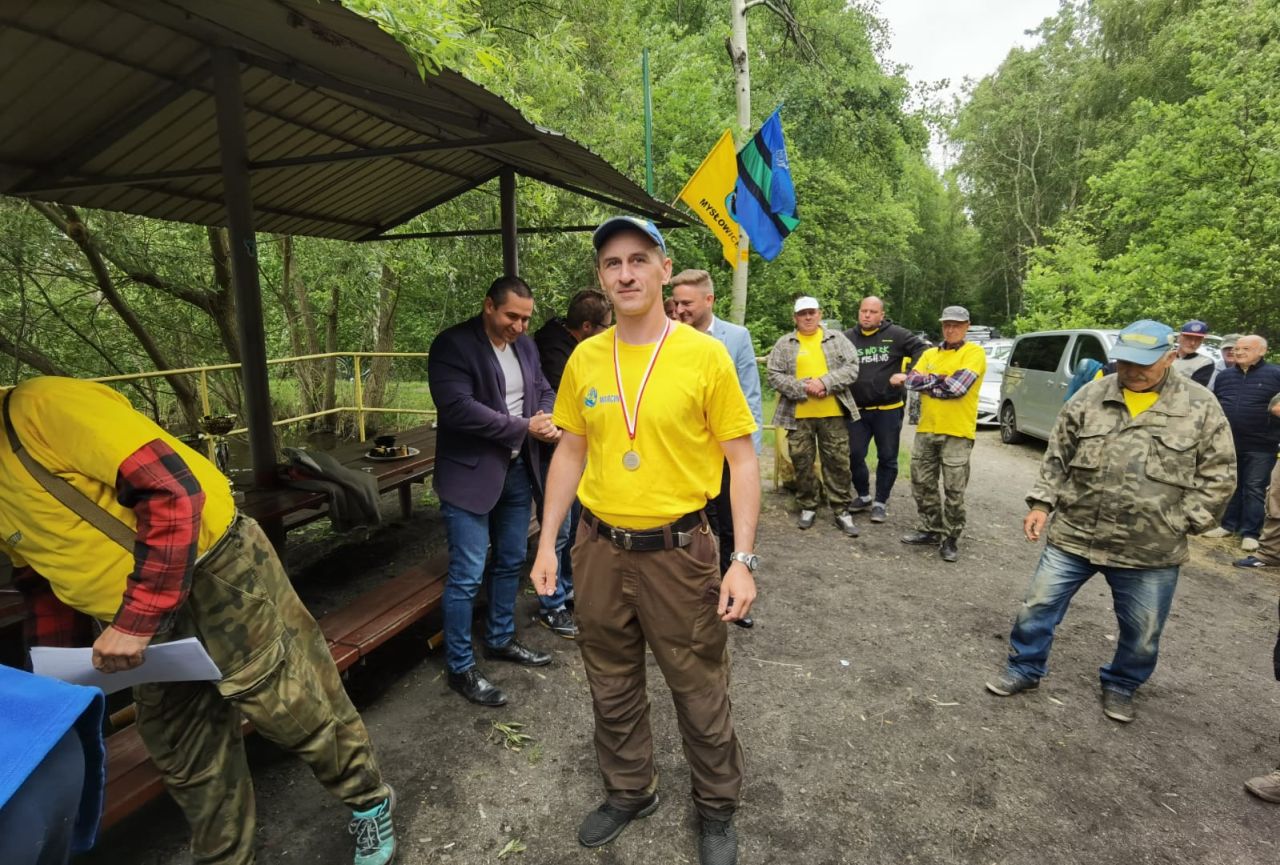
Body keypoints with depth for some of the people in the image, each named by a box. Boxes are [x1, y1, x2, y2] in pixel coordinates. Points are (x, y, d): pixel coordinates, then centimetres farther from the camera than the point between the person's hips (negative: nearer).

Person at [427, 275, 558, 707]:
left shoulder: (525, 345, 9)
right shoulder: (452, 345, -14)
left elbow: (544, 391, 15)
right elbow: (459, 408, -24)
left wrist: (549, 422, -8)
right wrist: (524, 427, -19)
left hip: (518, 469, 8)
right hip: (471, 473, -7)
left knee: (511, 562, 18)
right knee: (467, 575, -2)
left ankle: (500, 639, 37)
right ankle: (460, 667, 15)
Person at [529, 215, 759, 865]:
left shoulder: (704, 354, -9)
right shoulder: (584, 359, 2)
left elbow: (742, 460, -7)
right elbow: (570, 452, 9)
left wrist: (742, 560, -12)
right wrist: (548, 541, 6)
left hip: (677, 550, -3)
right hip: (599, 548, 4)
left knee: (700, 693, 12)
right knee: (612, 689, 20)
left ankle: (717, 808, 40)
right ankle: (629, 792, 46)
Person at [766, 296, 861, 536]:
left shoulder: (837, 339, 7)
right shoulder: (784, 343, 5)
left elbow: (851, 368, -2)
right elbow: (774, 376, -3)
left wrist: (825, 382, -16)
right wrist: (803, 387, -15)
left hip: (833, 413, 0)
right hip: (798, 415, 0)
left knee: (838, 462, 5)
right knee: (802, 462, 8)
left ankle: (841, 510, 17)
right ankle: (808, 507, 25)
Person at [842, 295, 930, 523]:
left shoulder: (896, 334, -4)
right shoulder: (848, 338, 3)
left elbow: (923, 350, -4)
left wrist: (908, 374, -15)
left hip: (888, 409, -2)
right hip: (857, 410, 2)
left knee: (887, 458, 7)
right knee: (855, 455, 7)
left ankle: (880, 502, 21)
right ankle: (863, 496, 28)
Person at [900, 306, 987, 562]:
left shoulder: (974, 352, -4)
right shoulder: (930, 354, 13)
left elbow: (958, 387, -19)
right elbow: (910, 381, -1)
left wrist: (927, 383, -6)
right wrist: (940, 379, -12)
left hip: (957, 433, -6)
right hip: (926, 430, 6)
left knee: (954, 490, 2)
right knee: (922, 484, 12)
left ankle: (950, 539, 16)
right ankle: (931, 530, 27)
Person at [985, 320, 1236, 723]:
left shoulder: (1201, 406, -3)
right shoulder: (1090, 397, 0)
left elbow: (1218, 475, 1)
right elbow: (1057, 457, 5)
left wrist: (1182, 524, -6)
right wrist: (1042, 503, -2)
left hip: (1152, 551, 0)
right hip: (1073, 535, 1)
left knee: (1142, 631, 15)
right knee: (1039, 606, 7)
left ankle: (1120, 686, 40)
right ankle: (1024, 669, 27)